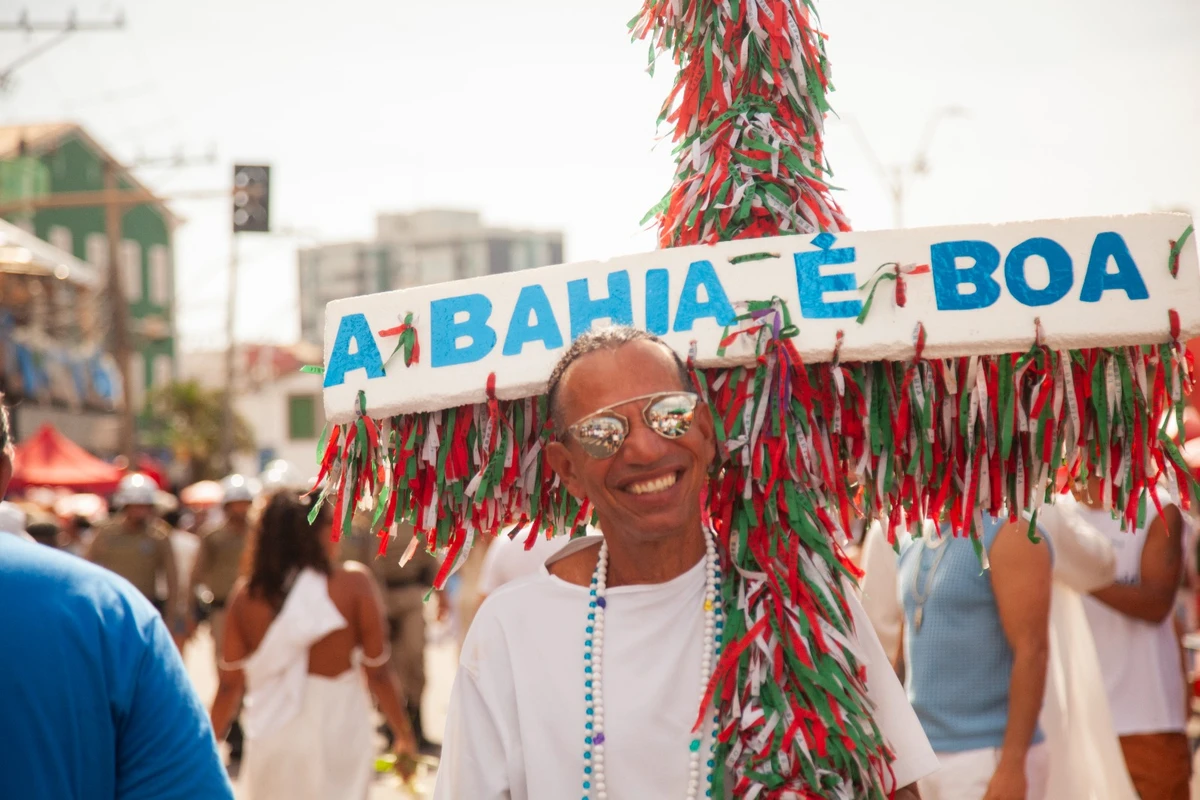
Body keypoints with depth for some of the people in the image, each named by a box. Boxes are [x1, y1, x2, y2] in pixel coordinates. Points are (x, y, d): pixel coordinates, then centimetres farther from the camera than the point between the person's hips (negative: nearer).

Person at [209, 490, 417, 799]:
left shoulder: (245, 596, -1)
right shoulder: (352, 583, -9)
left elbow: (230, 684, 2)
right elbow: (378, 672, -7)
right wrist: (404, 735, 6)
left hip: (272, 739, 3)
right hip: (338, 736, -3)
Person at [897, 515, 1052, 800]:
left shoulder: (1008, 534, -10)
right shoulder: (913, 544, 12)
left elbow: (1031, 651, -15)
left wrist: (1012, 764, -20)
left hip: (988, 755, -7)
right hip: (925, 758, 7)